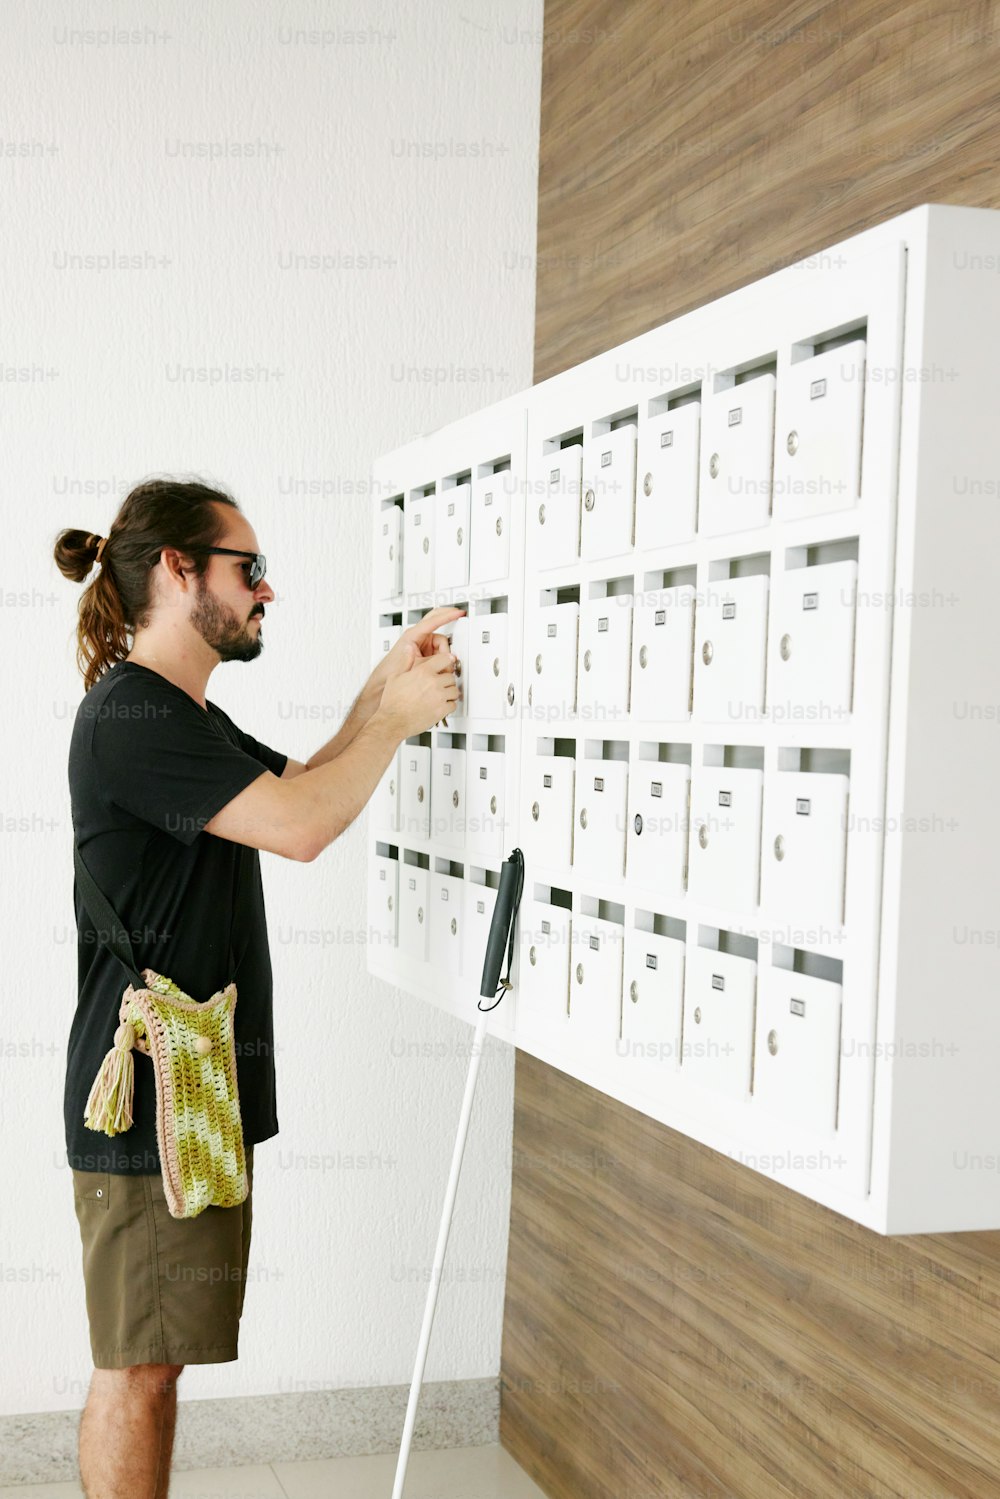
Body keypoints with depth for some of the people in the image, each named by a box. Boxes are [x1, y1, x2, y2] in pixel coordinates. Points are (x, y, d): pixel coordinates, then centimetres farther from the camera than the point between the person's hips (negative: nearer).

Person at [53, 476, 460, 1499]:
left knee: (151, 1357, 16)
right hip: (147, 1101, -10)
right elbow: (299, 825, -24)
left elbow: (298, 784, 24)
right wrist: (396, 719, -10)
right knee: (139, 1365, 1)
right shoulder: (131, 715, -17)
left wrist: (380, 691, 12)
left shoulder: (185, 716, 17)